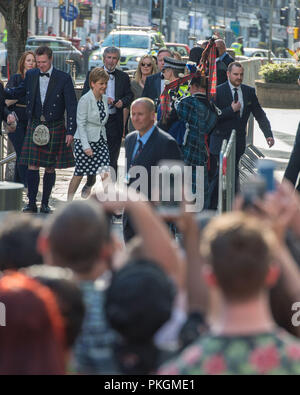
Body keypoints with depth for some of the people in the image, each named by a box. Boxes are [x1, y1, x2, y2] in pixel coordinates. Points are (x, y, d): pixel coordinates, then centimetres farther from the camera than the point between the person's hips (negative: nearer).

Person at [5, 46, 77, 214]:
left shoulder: (64, 78, -6)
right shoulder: (31, 75, 5)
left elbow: (72, 106, -6)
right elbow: (18, 92, 22)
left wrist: (70, 131, -11)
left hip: (55, 128, -2)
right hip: (35, 126, 2)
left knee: (50, 167, 4)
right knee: (33, 165, -5)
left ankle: (45, 203, 14)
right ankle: (32, 203, -1)